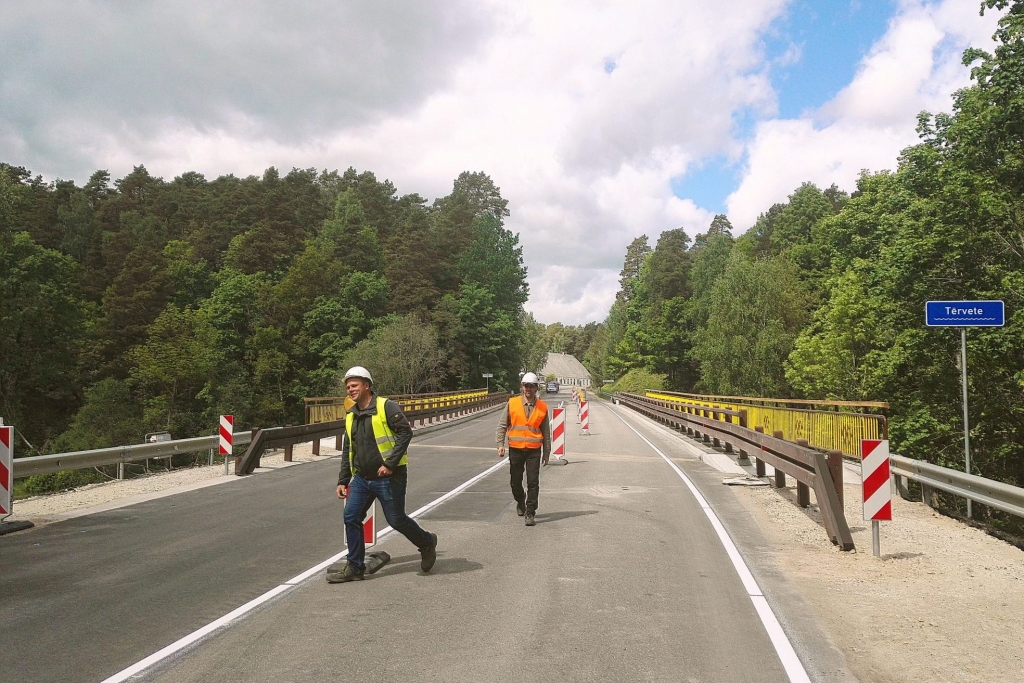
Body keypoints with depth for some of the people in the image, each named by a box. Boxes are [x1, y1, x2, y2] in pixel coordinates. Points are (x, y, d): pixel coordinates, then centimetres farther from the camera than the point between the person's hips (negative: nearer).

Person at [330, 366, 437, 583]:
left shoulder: (386, 406, -11)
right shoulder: (351, 415, 12)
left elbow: (405, 432, -19)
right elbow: (348, 451, 18)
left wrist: (390, 463, -23)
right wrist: (342, 481, 14)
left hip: (388, 477, -7)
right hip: (361, 478, 7)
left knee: (396, 520, 2)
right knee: (351, 518, 2)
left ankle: (427, 543, 29)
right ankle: (354, 568, 15)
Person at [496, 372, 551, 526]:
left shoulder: (542, 407, 3)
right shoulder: (512, 403, 1)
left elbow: (546, 432, 10)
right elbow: (502, 425, 5)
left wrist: (546, 452, 10)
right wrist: (500, 444, -5)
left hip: (534, 450, -1)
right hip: (515, 449, 1)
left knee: (533, 482, -6)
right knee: (516, 481, 12)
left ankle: (530, 513, 1)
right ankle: (520, 502, 40)